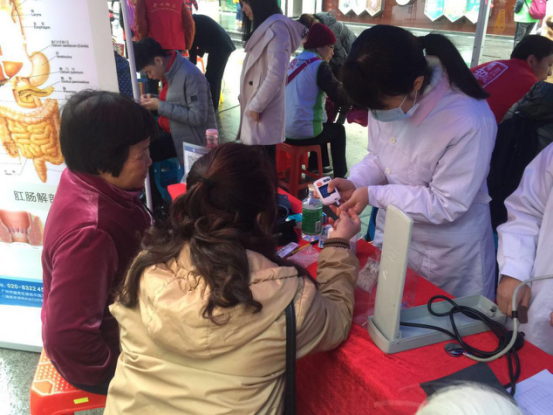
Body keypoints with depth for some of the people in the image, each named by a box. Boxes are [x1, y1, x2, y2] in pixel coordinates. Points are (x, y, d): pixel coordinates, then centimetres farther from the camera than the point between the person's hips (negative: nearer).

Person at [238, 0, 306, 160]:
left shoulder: (276, 27, -11)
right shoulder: (264, 28, 20)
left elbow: (276, 75, -21)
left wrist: (256, 106, -14)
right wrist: (253, 105, 11)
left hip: (263, 115, -9)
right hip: (257, 112, 9)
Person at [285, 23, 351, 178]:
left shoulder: (295, 62, 12)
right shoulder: (319, 65, -13)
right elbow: (341, 97, -15)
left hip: (285, 130, 8)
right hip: (304, 133, -8)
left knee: (326, 126, 34)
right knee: (338, 130, 22)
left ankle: (315, 166, 41)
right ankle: (340, 176, 26)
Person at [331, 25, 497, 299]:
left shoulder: (469, 121, -31)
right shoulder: (388, 97, -12)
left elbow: (447, 204, -25)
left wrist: (373, 195, -25)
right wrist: (355, 182, -17)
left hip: (446, 255, -6)